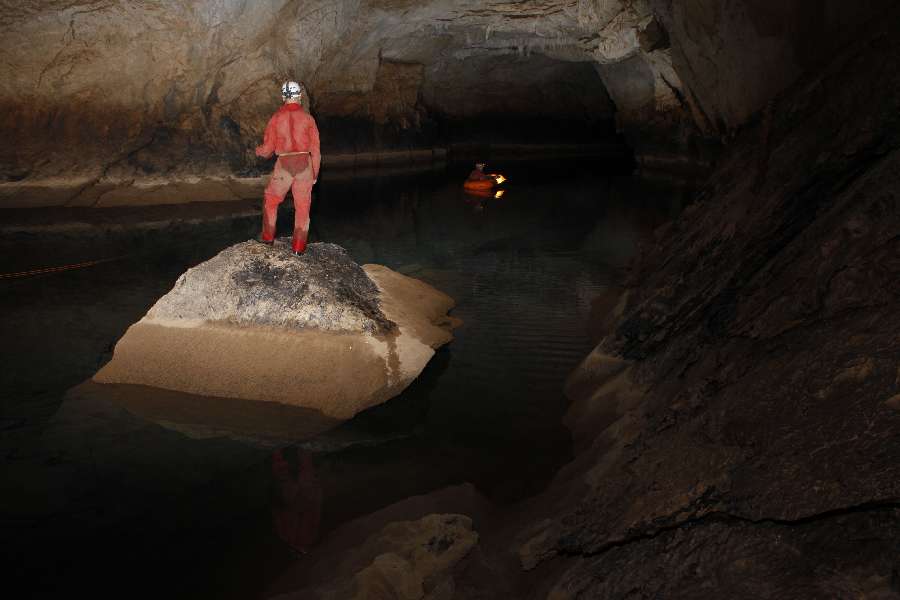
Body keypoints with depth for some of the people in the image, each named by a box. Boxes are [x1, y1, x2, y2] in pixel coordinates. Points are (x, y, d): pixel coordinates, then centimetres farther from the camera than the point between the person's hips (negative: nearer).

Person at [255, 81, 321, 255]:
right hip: (305, 165, 0)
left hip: (284, 166, 0)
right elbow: (315, 149, 0)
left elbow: (268, 149, 3)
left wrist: (258, 150, 27)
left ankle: (268, 236, 26)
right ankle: (299, 246, 9)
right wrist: (315, 173, 10)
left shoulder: (276, 118, -1)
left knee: (271, 200, 21)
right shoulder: (307, 118, -1)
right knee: (302, 207, 8)